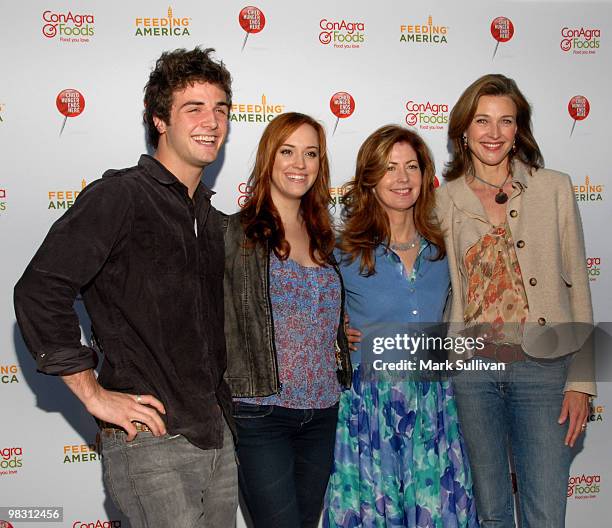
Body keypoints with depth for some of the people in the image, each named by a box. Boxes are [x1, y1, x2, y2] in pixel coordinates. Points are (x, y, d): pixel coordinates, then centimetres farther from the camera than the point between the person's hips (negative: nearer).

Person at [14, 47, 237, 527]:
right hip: (151, 442, -7)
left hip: (216, 436, 7)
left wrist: (219, 406, 15)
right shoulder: (121, 196, -9)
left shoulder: (210, 217, 15)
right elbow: (39, 292, -18)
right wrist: (95, 395, -17)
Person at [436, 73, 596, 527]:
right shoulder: (446, 199, 4)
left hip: (543, 366, -1)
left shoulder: (554, 188, 2)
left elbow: (576, 286, 1)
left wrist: (580, 380, -3)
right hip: (472, 367, 1)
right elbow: (445, 290, 7)